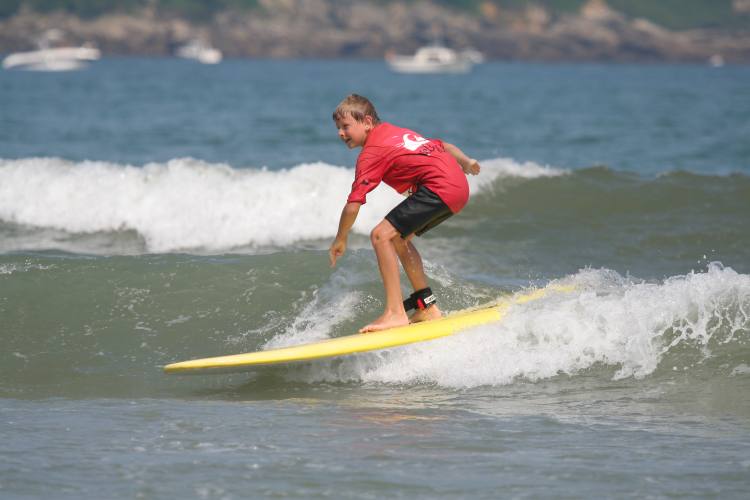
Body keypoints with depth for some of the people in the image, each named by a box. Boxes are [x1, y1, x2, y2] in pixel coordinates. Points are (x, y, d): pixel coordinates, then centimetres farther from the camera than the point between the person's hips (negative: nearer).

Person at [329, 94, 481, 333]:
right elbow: (442, 145, 29)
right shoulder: (396, 132, 21)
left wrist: (340, 240, 5)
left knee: (381, 235, -12)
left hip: (440, 187, -10)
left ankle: (395, 312, -18)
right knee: (398, 237, 21)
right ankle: (427, 307, 23)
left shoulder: (371, 153, -4)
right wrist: (465, 162, 45)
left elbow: (353, 205, -8)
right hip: (459, 186, 10)